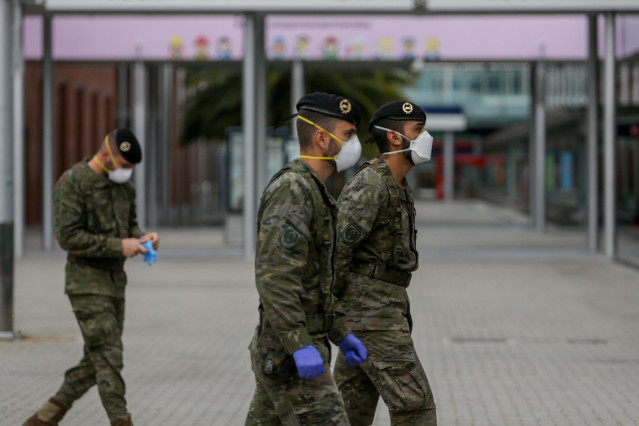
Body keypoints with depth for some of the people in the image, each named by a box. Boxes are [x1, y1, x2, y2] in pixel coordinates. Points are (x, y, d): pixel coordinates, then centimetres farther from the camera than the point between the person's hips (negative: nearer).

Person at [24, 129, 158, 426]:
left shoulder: (124, 186, 10)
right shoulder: (72, 183, -13)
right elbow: (68, 236, -19)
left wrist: (141, 238, -1)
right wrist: (118, 246, -22)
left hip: (115, 280, 8)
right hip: (86, 281, -8)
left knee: (95, 364, 10)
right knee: (108, 358, -12)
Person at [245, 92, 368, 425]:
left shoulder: (311, 192, 17)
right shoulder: (292, 190, -17)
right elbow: (273, 276, -26)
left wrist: (340, 334, 22)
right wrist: (301, 346, -30)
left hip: (278, 356, 10)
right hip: (291, 357, -10)